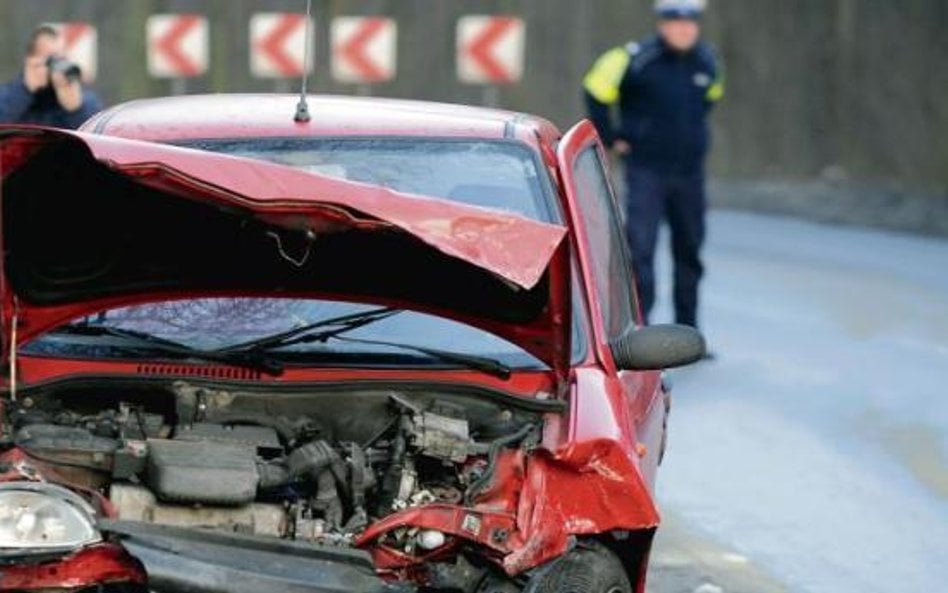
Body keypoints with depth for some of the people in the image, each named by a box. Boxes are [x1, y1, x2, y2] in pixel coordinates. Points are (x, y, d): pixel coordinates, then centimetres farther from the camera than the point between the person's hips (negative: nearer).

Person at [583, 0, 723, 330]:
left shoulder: (707, 62, 3)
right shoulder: (638, 59, -13)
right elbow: (596, 90, -4)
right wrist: (611, 138, -3)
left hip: (690, 171, 5)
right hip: (646, 170, -5)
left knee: (689, 252, 11)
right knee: (640, 247, -14)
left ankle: (687, 331, 22)